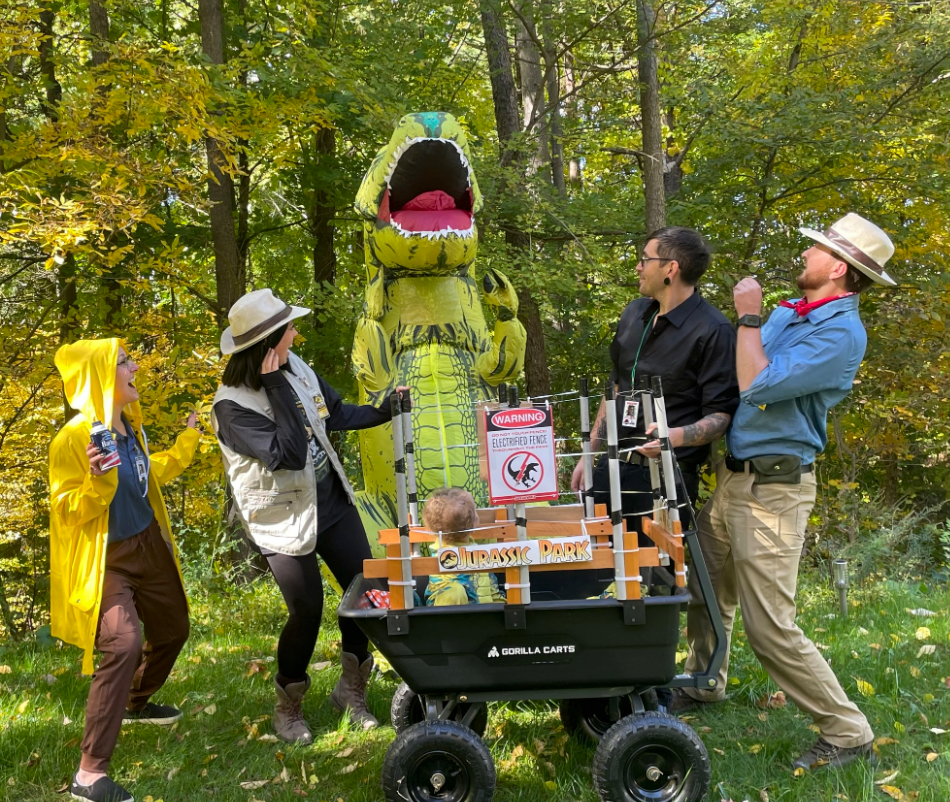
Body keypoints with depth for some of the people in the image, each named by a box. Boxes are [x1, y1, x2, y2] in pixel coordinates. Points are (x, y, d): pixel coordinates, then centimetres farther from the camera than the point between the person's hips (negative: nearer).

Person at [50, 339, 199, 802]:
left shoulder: (129, 425, 2)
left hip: (148, 545, 9)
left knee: (172, 630, 21)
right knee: (125, 644, -25)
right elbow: (69, 513, -20)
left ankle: (135, 705, 50)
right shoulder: (73, 439, -23)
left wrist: (188, 440, 23)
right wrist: (97, 481, -38)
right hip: (105, 560, -8)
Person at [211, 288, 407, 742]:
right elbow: (289, 454, -32)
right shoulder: (232, 405, -23)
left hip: (332, 501, 7)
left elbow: (335, 415, 12)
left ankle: (351, 690, 31)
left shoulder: (294, 366, -3)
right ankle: (287, 709, 25)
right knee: (306, 611, -3)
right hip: (285, 519, -7)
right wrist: (277, 386, -31)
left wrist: (386, 411, 5)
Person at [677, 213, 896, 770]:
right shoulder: (785, 312, 12)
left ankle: (849, 734, 8)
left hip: (772, 489, -9)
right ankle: (704, 685, 41)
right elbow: (742, 376, 24)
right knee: (706, 592, 20)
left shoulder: (842, 333, -17)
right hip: (732, 478, 9)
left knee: (771, 626, -7)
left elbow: (759, 385, -24)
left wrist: (749, 317, -14)